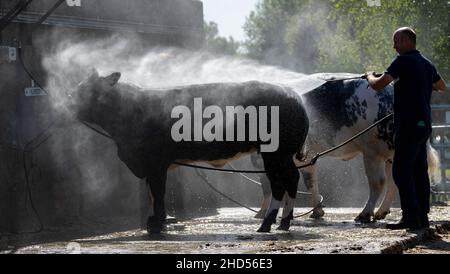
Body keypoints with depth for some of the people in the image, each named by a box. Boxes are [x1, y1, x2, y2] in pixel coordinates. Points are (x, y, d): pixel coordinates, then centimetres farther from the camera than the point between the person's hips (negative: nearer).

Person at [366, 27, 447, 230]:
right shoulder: (426, 63, 16)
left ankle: (410, 217, -14)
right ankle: (422, 217, 11)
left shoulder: (404, 61, -11)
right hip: (424, 124, 9)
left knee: (401, 170, -8)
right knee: (419, 171, 10)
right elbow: (442, 87, 33)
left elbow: (378, 85, -17)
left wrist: (370, 76, 3)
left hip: (409, 124, -9)